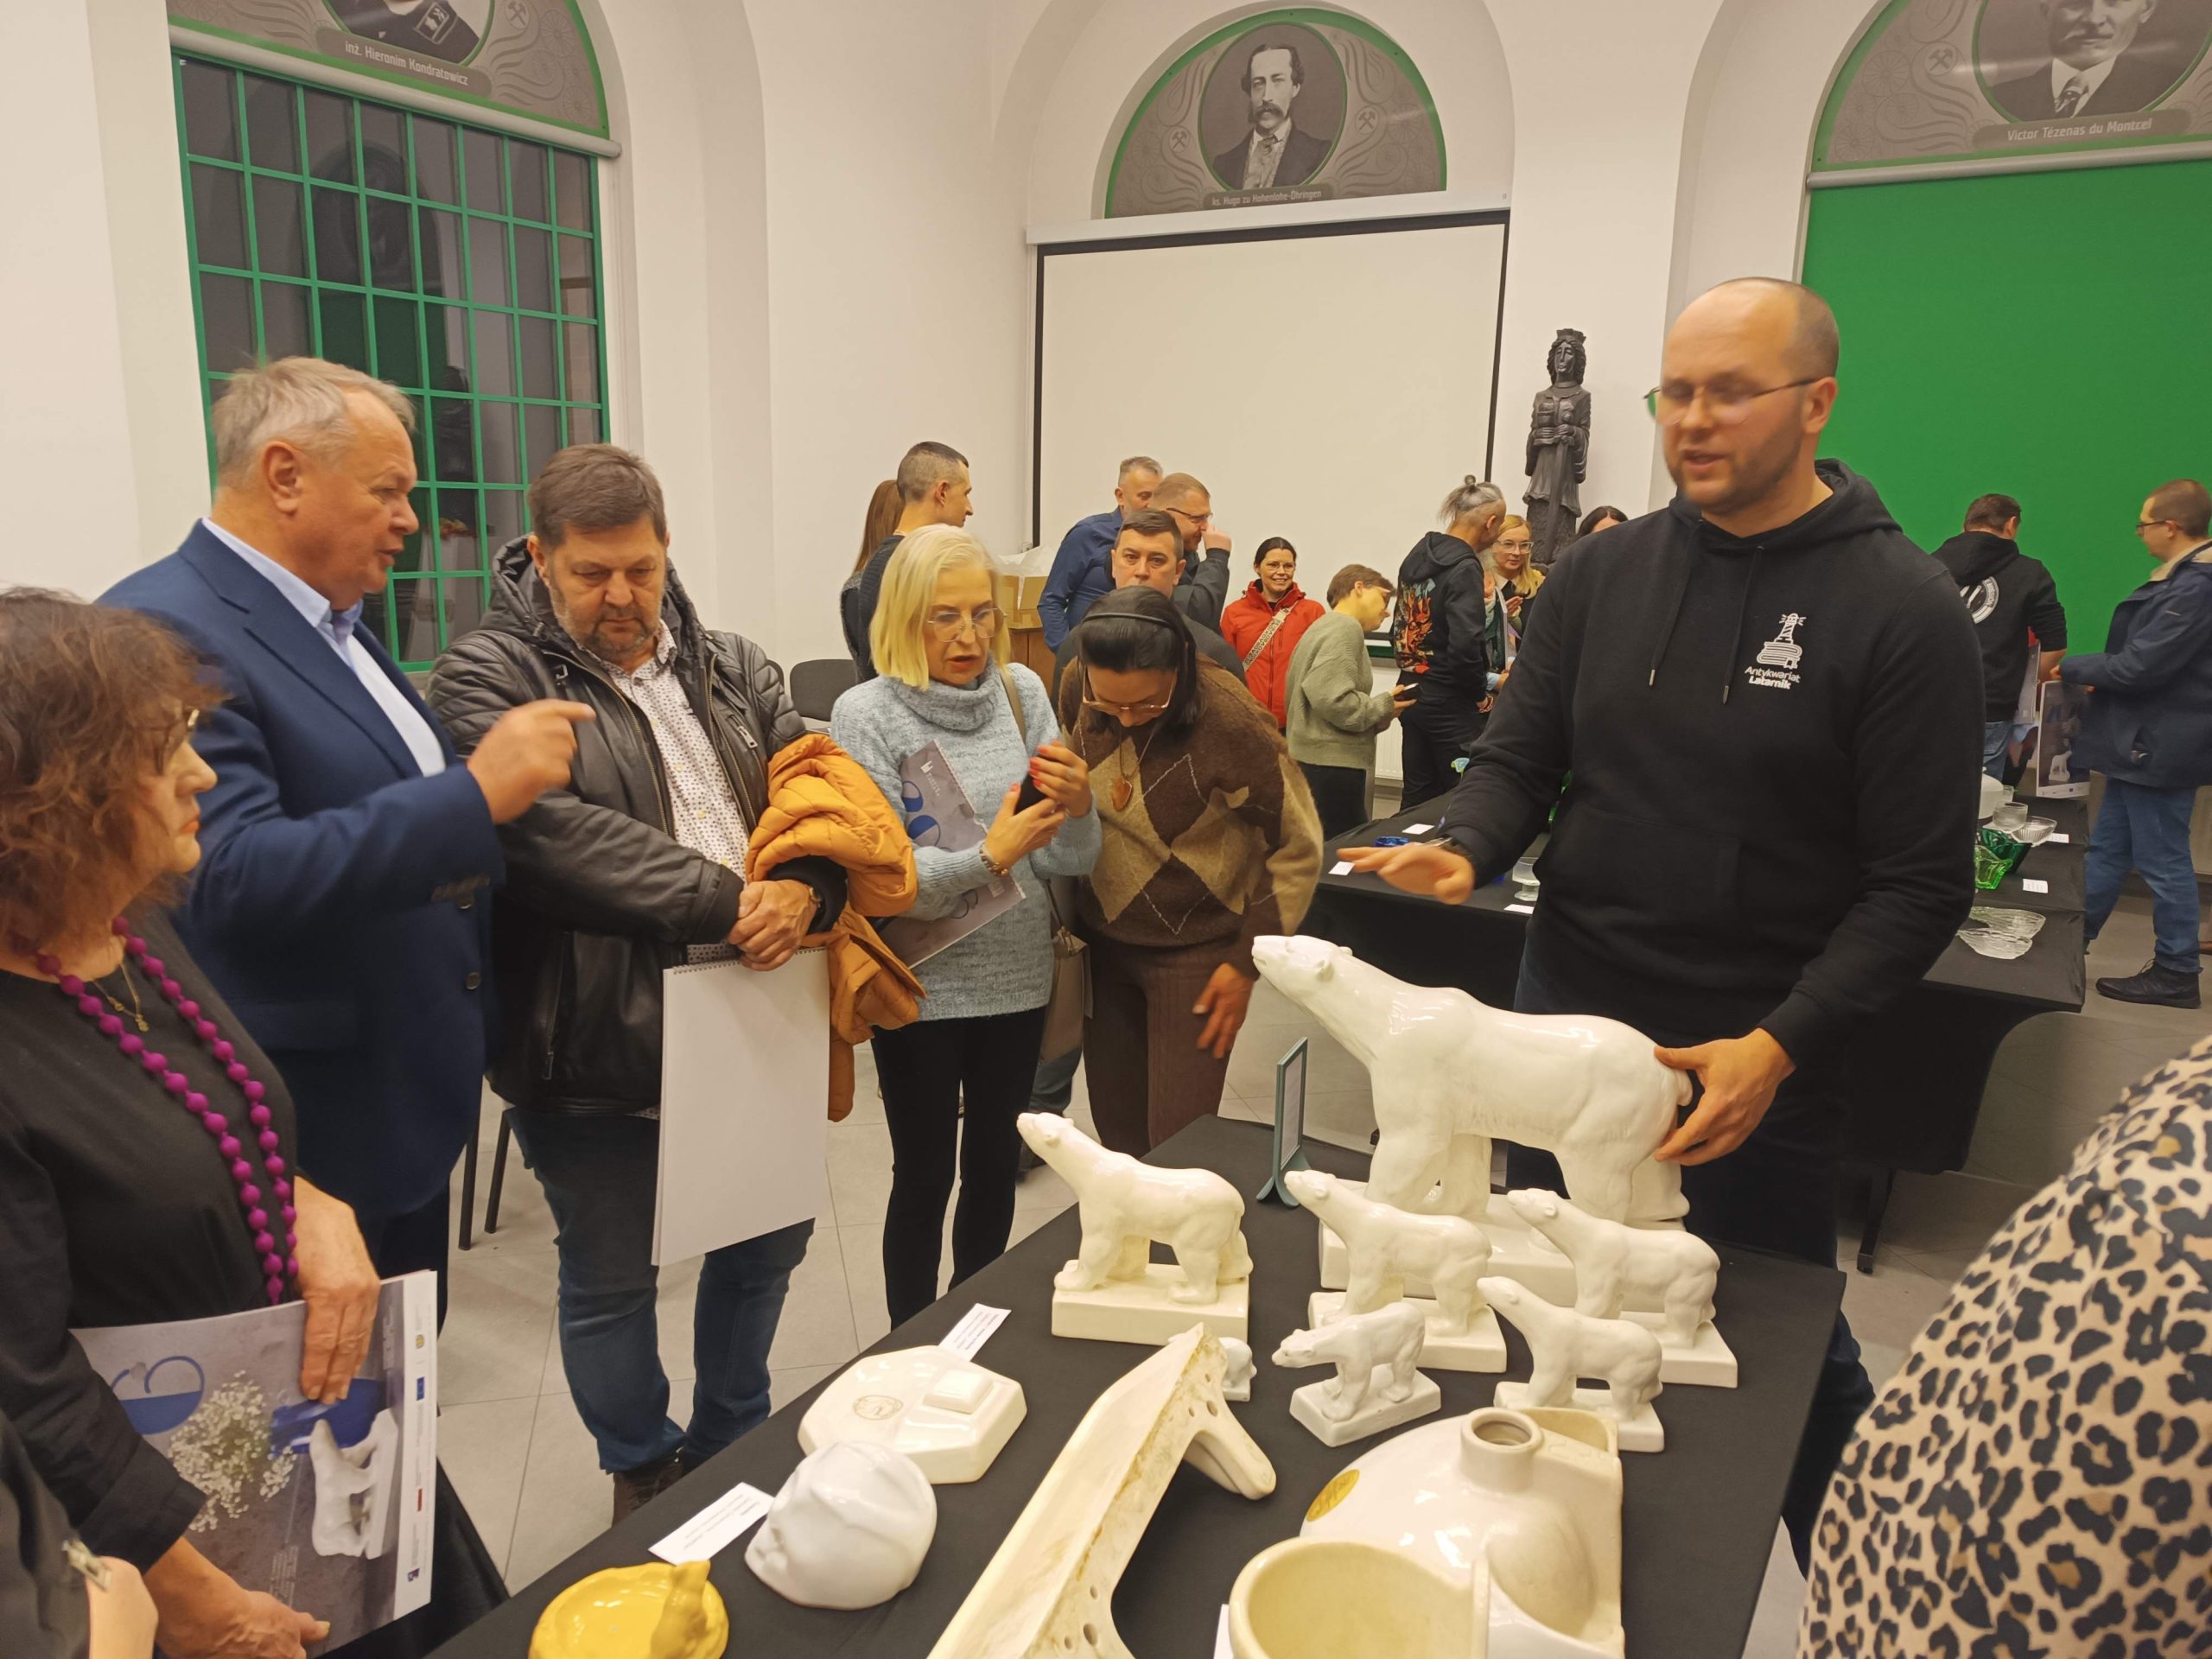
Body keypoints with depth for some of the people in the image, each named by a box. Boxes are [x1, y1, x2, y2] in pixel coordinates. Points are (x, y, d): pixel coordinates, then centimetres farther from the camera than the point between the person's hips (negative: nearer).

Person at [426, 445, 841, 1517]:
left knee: (771, 1235, 20)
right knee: (611, 1279, 13)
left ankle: (734, 1445, 45)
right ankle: (644, 1471, 40)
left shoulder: (732, 670, 9)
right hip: (594, 1043, -5)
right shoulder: (488, 680, -9)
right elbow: (554, 836, -25)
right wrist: (727, 904, -26)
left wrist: (805, 891, -19)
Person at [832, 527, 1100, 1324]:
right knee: (925, 1177, 8)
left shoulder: (1023, 691, 0)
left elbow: (1071, 862, 0)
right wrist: (986, 859, -30)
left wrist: (1078, 805, -21)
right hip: (922, 986, -3)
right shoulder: (866, 714, -10)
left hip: (1017, 975, 4)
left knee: (994, 1166, 16)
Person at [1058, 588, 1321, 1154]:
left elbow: (1299, 848, -14)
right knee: (1116, 1130, 14)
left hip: (1195, 951, -4)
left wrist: (1247, 964, -11)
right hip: (1102, 934, 5)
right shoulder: (1077, 689, -11)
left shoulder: (1231, 722, -25)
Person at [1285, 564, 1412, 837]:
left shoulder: (1323, 627, 20)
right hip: (1331, 764, -11)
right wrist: (1383, 707, -8)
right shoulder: (1346, 628, -10)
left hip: (1313, 759, 11)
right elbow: (1331, 699, -24)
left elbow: (1292, 696, 22)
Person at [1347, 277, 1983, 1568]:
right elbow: (1520, 758, 5)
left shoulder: (1903, 612, -10)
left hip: (1756, 1064, -4)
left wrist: (1779, 1046, -20)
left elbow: (1922, 884, -11)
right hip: (1563, 1028, 4)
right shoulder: (1605, 573, 2)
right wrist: (1466, 849, -17)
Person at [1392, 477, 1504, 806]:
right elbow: (1465, 647, -25)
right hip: (1450, 704, -8)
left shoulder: (1418, 555, 8)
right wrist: (1481, 693, -10)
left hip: (1412, 693, 8)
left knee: (1418, 800, 14)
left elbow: (1400, 629, 13)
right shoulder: (1465, 568, -17)